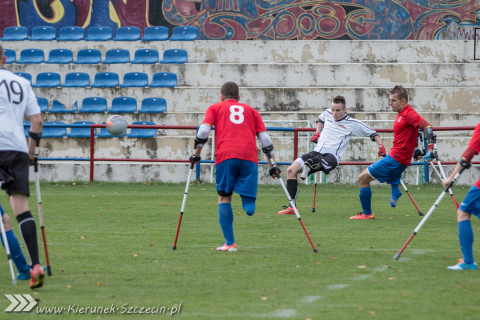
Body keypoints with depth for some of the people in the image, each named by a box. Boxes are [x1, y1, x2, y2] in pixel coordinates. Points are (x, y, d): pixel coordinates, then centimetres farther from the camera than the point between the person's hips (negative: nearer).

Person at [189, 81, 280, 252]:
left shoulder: (215, 108, 22)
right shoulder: (250, 110, 28)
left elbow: (203, 130, 6)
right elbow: (265, 138, 19)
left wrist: (196, 155, 16)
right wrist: (272, 165, 21)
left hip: (226, 155, -1)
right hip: (249, 156, 1)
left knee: (224, 198, 12)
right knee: (247, 201, 4)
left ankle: (230, 243, 6)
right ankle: (249, 204, -32)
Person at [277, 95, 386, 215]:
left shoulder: (352, 124, 2)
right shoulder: (327, 114, 14)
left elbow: (372, 133, 11)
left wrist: (381, 146, 0)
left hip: (331, 157, -3)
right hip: (316, 152, 3)